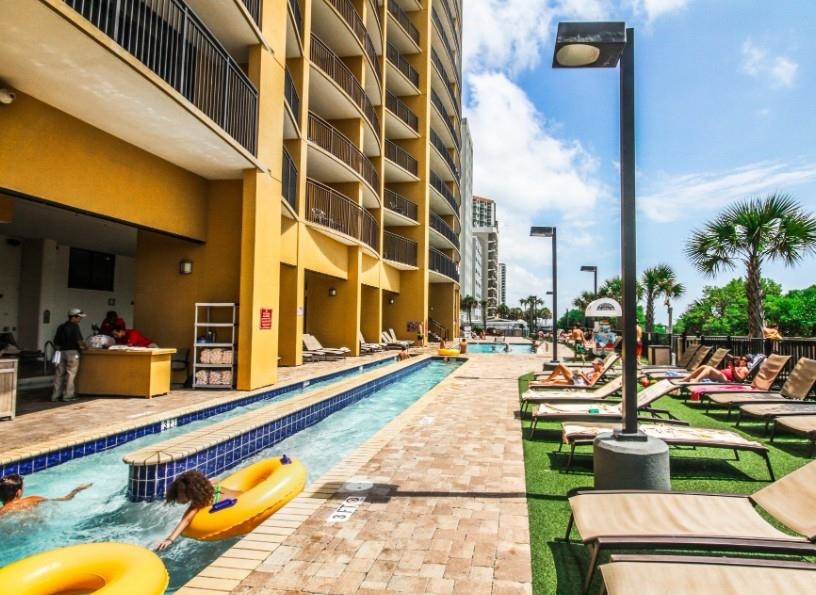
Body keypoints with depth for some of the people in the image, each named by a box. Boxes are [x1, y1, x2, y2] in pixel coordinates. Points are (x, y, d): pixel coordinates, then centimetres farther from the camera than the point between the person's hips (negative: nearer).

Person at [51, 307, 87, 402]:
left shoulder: (61, 327, 12)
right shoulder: (74, 326, -8)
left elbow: (56, 342, 13)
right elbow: (79, 340, -15)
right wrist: (83, 346, 3)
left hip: (61, 352, 7)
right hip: (72, 352, -7)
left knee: (59, 373, 8)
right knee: (70, 374, -2)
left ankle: (55, 395, 11)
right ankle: (68, 395, -1)